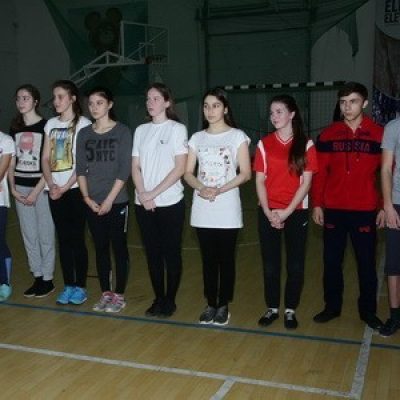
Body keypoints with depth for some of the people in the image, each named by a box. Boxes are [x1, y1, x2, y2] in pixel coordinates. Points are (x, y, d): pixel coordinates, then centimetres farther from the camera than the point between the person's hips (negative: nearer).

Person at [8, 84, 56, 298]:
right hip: (20, 187, 5)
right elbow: (11, 161, 13)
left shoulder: (46, 126, -6)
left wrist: (36, 191, -12)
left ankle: (47, 279, 12)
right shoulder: (15, 128, 10)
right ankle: (37, 277, 20)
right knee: (29, 235, 9)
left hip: (41, 186, -5)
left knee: (45, 235, 1)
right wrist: (13, 188, 3)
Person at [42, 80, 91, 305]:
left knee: (77, 238, -1)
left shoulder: (83, 124, -3)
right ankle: (68, 286, 17)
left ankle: (80, 287, 9)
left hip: (74, 189, -5)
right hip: (54, 190, 5)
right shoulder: (51, 124, 13)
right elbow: (45, 158, 9)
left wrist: (65, 187, -13)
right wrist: (51, 184, -6)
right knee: (63, 239, 8)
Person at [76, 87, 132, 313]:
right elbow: (81, 169, 7)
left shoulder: (122, 132, -4)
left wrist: (109, 200, -13)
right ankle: (106, 293, 20)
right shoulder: (84, 134, 8)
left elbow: (124, 170, -9)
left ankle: (119, 295, 13)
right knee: (101, 248, 10)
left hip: (117, 201, -4)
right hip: (93, 203, 4)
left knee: (119, 247, 3)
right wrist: (87, 197, -5)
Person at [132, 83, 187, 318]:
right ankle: (158, 298, 23)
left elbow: (180, 168, -10)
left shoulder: (177, 129, -3)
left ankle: (170, 301, 18)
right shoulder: (141, 130, 10)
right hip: (144, 204, 4)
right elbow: (136, 167, 7)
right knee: (152, 253, 10)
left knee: (171, 253, 4)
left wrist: (154, 193, -13)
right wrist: (143, 194, -9)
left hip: (170, 203, -4)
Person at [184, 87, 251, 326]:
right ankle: (211, 304, 21)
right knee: (208, 258, 9)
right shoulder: (197, 138, 10)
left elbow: (246, 173, -6)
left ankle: (223, 306, 17)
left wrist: (220, 190, -18)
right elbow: (188, 173, 6)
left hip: (227, 209, -3)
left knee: (226, 258, 4)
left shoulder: (237, 136, -1)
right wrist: (202, 188, -14)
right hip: (202, 209, 3)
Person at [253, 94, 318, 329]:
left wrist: (287, 212, -13)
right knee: (270, 264, 7)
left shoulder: (306, 145, -2)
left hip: (296, 212, -1)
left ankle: (291, 310, 19)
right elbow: (260, 181, 1)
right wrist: (268, 212, -10)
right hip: (268, 213, 2)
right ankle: (272, 308, 21)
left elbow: (306, 182, -6)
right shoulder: (264, 144, 3)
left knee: (295, 264, 5)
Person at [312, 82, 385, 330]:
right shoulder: (329, 135, 3)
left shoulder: (379, 135, -2)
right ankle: (332, 307, 27)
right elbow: (320, 172, 4)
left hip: (365, 211, -1)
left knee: (367, 263, 8)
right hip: (333, 210, 2)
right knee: (332, 261, 11)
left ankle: (368, 311, 24)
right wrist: (317, 204, 0)